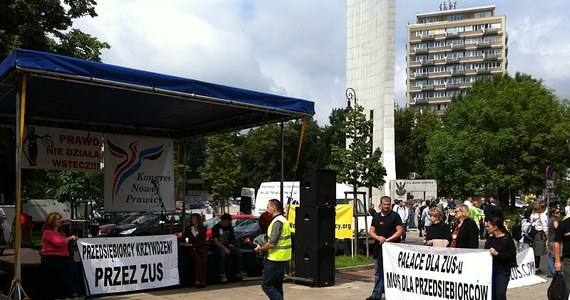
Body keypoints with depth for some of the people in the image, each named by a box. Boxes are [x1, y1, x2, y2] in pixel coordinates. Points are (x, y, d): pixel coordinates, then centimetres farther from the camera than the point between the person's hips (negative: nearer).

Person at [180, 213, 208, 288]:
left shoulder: (203, 229, 9)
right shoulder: (188, 228, 16)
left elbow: (202, 242, 1)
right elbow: (183, 238, 11)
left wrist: (191, 244, -8)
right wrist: (183, 243, -13)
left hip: (201, 248, 0)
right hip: (192, 249, 0)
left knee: (204, 260, -30)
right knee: (198, 259, -31)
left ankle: (203, 281, -25)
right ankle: (197, 281, -28)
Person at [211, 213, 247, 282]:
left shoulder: (230, 227, 12)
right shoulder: (216, 228, -6)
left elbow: (232, 237, 25)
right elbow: (215, 241, -12)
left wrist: (231, 244, 3)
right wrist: (225, 248, -20)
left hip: (228, 245, 5)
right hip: (218, 246, -5)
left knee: (239, 252, -18)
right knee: (222, 253, -37)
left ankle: (240, 272, -12)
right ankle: (222, 275, -35)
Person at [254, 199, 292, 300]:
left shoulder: (277, 221, -17)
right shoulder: (283, 220, 15)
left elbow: (272, 243, -22)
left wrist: (260, 248, -6)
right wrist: (264, 246, 16)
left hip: (276, 259, -10)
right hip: (283, 259, 10)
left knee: (266, 285, -3)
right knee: (277, 286, 15)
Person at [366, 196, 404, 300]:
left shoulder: (395, 216, -3)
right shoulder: (376, 217, 12)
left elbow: (400, 231, -8)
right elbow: (372, 232, 11)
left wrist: (387, 240, -15)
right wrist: (379, 238, -11)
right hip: (379, 248, 5)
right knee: (378, 273, 11)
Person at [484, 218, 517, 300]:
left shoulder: (507, 239, -6)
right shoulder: (490, 239, 12)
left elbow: (512, 255, -15)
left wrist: (497, 254, -21)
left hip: (502, 271, -6)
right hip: (490, 271, 6)